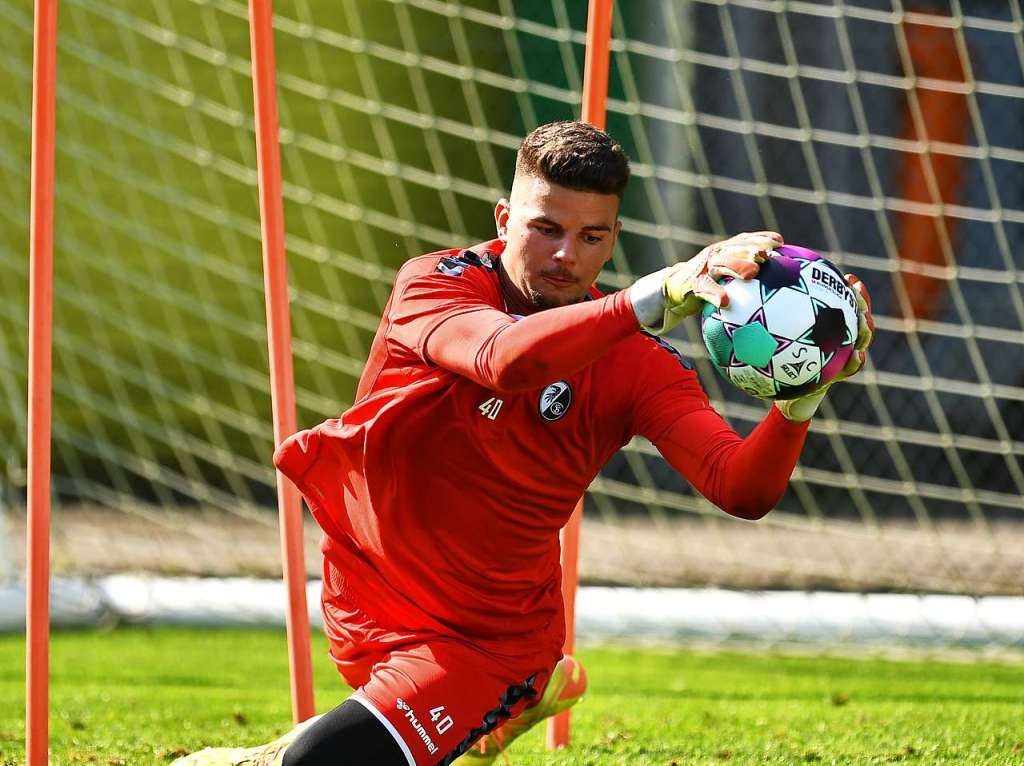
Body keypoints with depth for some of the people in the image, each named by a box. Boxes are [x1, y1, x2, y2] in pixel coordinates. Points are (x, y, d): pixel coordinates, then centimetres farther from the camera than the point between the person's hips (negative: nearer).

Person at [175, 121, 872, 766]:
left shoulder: (636, 364, -12)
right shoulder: (434, 285, -17)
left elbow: (743, 490, -24)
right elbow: (505, 359, -40)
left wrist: (799, 401, -44)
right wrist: (658, 299, -53)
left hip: (492, 644, -2)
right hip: (365, 603, 2)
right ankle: (534, 690, 47)